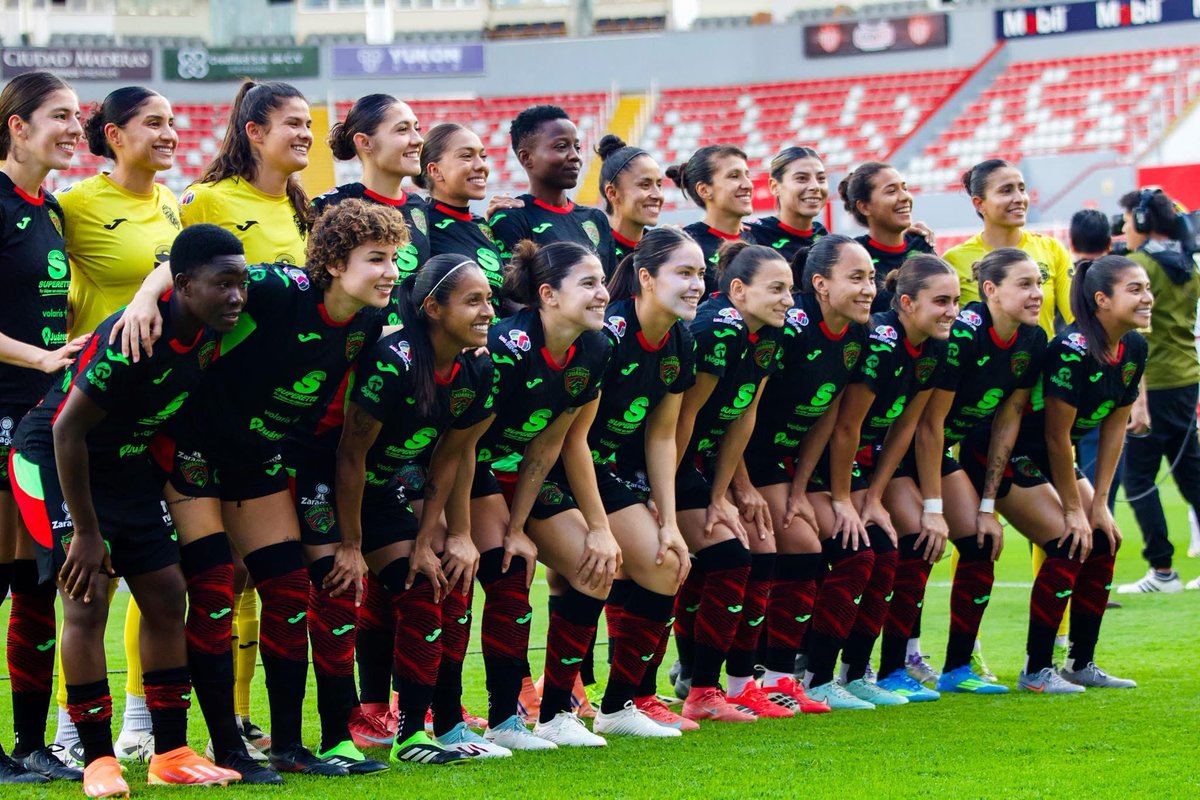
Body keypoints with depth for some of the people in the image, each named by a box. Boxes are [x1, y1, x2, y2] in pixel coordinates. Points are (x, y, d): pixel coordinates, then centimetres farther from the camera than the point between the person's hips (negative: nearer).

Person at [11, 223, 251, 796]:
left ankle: (171, 754, 12)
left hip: (127, 464, 8)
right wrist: (85, 532, -23)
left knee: (166, 595, 5)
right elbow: (68, 429, -27)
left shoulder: (209, 332, -9)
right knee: (87, 598, -15)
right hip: (53, 458, -8)